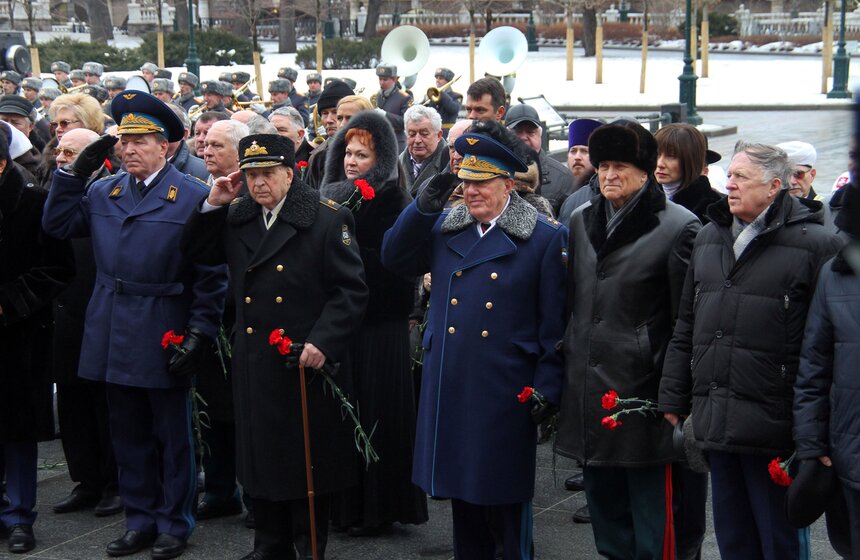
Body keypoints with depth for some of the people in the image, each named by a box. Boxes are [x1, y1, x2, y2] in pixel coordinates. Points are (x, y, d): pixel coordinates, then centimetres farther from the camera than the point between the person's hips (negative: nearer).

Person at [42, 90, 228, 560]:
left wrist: (201, 332, -15)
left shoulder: (192, 196, -7)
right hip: (114, 339, 5)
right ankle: (140, 521, 27)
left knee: (172, 435, 8)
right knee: (128, 435, 14)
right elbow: (57, 224, 5)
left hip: (164, 339, -5)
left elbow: (211, 274, -10)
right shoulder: (103, 191, 10)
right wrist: (76, 172, -1)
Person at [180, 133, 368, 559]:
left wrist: (323, 342, -20)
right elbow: (195, 252, 14)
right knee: (262, 456, 13)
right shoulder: (237, 218, 9)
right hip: (255, 365, 5)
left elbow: (351, 291, -10)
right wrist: (213, 206, 1)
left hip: (308, 363, -5)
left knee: (309, 459, 5)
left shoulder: (328, 219, -8)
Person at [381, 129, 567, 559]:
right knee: (461, 489, 14)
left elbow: (555, 324, -5)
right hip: (449, 389, 5)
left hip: (504, 393, -4)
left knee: (505, 498, 4)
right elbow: (394, 258, 5)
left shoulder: (546, 238, -4)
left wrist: (547, 389, -9)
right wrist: (424, 205, -5)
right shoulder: (444, 228, 10)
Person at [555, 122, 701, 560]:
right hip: (588, 388, 6)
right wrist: (566, 359, 17)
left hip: (643, 389, -6)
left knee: (651, 511, 0)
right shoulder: (582, 221, 11)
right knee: (605, 505, 14)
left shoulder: (677, 227, -8)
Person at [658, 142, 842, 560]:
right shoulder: (709, 238, 14)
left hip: (773, 428, -6)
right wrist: (674, 400, 15)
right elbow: (685, 329, 18)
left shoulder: (815, 243, -7)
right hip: (716, 423, 6)